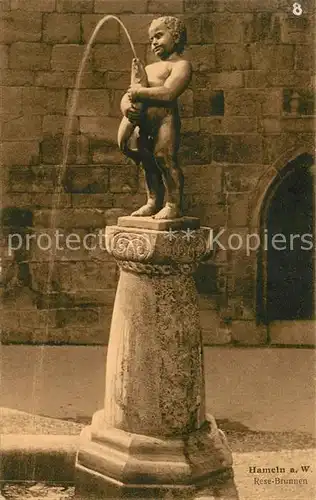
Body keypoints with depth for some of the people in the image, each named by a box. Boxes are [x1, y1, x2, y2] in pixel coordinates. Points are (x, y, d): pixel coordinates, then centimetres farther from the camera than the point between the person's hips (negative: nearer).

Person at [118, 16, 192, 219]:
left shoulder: (181, 65, 2)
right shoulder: (149, 68, 27)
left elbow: (167, 93, -15)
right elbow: (129, 94, 21)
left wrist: (139, 92, -7)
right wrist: (126, 106, -2)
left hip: (165, 117, -8)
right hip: (143, 120, 8)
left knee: (165, 158, -13)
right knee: (148, 162, 10)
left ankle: (173, 205, -9)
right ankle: (154, 201, 19)